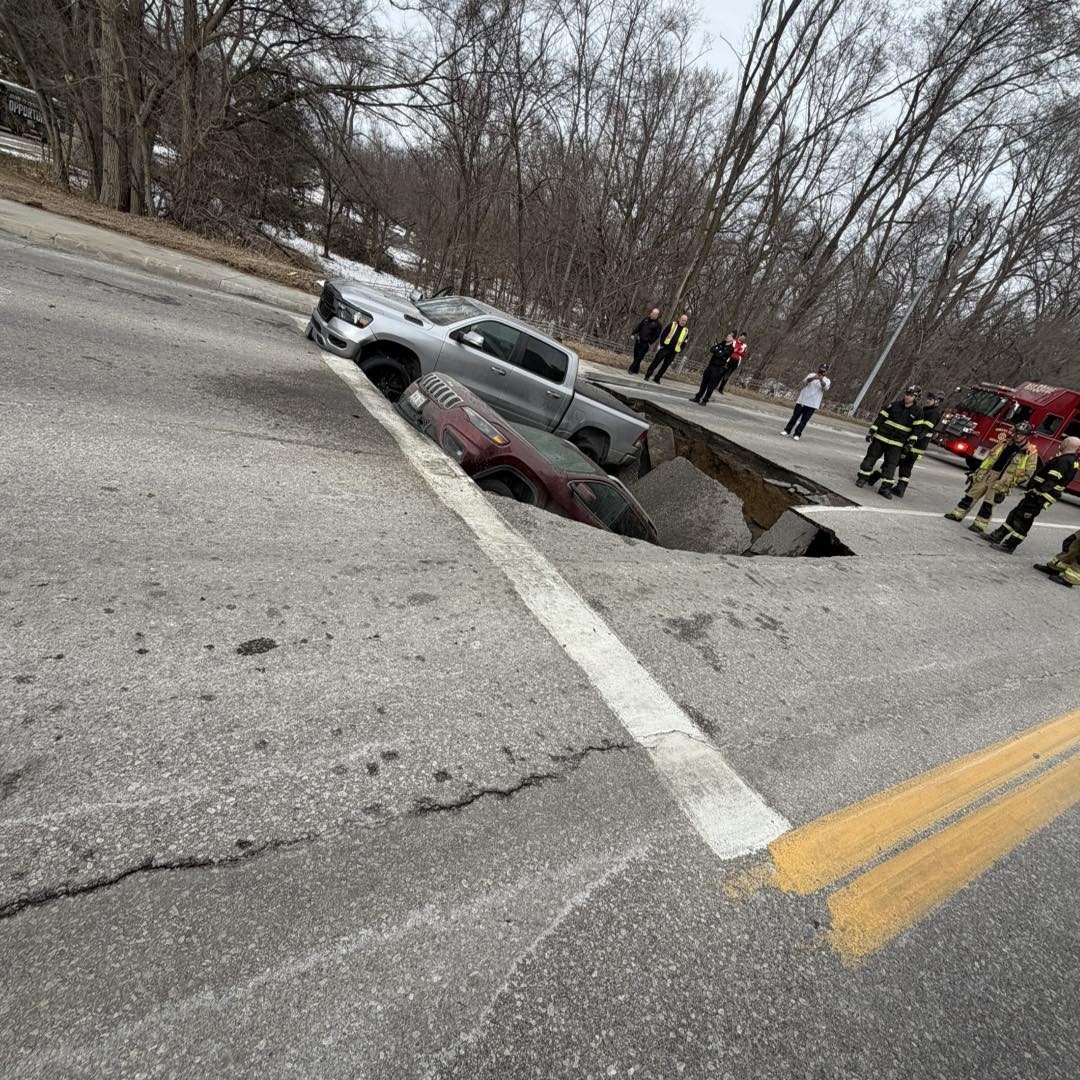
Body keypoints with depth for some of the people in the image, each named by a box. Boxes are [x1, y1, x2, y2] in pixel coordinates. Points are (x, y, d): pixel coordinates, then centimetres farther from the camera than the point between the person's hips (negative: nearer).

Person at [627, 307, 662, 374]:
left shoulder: (657, 324, -7)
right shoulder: (646, 318, 7)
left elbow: (657, 334, -7)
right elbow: (639, 326, 14)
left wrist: (651, 342, -11)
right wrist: (633, 334, 11)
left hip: (646, 343, -5)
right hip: (638, 340, 5)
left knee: (639, 357, -8)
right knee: (636, 355, 10)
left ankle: (633, 370, -4)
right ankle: (635, 369, 23)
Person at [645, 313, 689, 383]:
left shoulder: (686, 331, 6)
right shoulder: (672, 325, 2)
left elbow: (684, 343, 10)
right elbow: (664, 335, 1)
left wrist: (679, 351, 1)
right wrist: (661, 344, -7)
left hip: (673, 351, 2)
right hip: (665, 347, -2)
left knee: (665, 365, 6)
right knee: (656, 362, -4)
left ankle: (657, 378, 15)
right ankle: (647, 376, 1)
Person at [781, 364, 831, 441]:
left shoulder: (827, 380, 5)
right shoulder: (812, 374, 6)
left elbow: (825, 388, -16)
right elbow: (804, 382, -12)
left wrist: (821, 380, -35)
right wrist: (813, 378, -32)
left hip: (813, 404, -1)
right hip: (802, 400, 1)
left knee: (804, 420, -3)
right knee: (795, 416, 4)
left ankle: (797, 434, 1)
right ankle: (787, 430, 15)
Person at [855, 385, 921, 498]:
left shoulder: (917, 412, 0)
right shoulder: (894, 405, -1)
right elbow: (881, 418, 0)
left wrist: (911, 442, -7)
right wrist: (871, 431, -5)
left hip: (897, 443, 0)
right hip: (881, 437, 0)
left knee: (891, 464, -4)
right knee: (871, 457, 3)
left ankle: (885, 487, -1)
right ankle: (862, 478, 16)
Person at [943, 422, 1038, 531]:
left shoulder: (1031, 453, -8)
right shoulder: (1006, 442, 6)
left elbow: (1027, 473, -5)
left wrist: (1010, 484, -8)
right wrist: (977, 473, 10)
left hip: (1001, 482, -5)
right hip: (986, 475, 5)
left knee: (988, 505, -4)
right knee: (970, 496, 8)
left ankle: (980, 525, 3)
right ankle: (958, 514, 19)